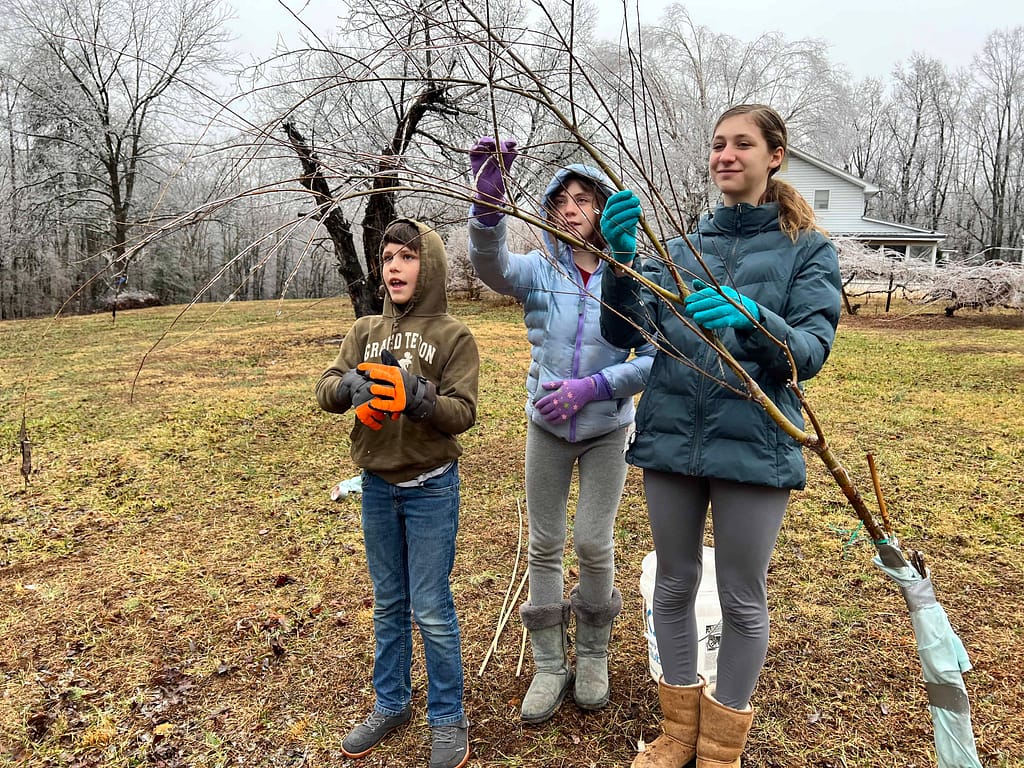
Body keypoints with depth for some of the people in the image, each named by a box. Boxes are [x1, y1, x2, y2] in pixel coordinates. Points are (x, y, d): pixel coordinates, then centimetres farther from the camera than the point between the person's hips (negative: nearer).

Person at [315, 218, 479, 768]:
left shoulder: (453, 336, -7)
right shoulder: (365, 331, 5)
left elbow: (463, 412, -15)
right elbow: (325, 391, -3)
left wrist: (417, 398, -33)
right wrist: (351, 385, -26)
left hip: (431, 488, -4)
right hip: (376, 486, 4)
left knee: (431, 609, 3)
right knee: (388, 604, 17)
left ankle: (447, 720, 21)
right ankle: (390, 705, 34)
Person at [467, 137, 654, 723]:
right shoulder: (538, 269, -7)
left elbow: (656, 358, -15)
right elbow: (491, 266, -29)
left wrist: (591, 387, -25)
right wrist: (489, 203, -46)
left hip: (607, 429, -2)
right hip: (547, 427, 2)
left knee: (594, 544, 3)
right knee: (545, 545, 9)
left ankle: (594, 653, 31)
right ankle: (550, 665, 26)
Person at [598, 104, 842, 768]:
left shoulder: (808, 249, 2)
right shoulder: (682, 247, 11)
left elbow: (811, 352, -9)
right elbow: (622, 331, 0)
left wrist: (750, 318, -28)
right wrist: (622, 261, -17)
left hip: (754, 445, -3)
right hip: (672, 435, 4)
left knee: (743, 600, 9)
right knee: (674, 586, 14)